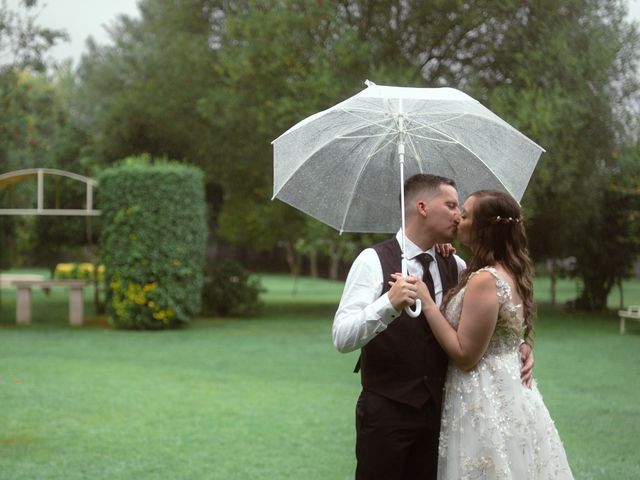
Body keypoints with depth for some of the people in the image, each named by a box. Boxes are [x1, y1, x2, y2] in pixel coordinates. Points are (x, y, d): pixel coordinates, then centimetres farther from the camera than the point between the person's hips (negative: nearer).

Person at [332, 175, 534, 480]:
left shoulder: (456, 267, 7)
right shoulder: (374, 261, -10)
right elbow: (342, 338, -19)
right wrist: (389, 304, -36)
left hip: (437, 410, 5)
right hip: (385, 411, -5)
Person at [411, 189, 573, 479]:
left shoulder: (485, 281, -21)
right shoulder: (510, 273, 8)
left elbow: (465, 354, -20)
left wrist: (426, 302, -19)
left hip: (486, 400, -9)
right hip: (510, 393, 9)